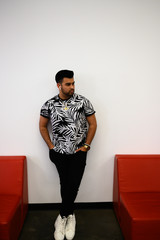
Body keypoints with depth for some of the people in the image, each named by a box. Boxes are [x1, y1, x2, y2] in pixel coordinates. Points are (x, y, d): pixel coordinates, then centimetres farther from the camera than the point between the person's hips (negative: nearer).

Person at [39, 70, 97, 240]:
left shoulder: (83, 102, -5)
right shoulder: (49, 105, -2)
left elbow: (93, 124, 2)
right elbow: (42, 126, 9)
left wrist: (86, 145, -3)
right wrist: (51, 146, 2)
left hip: (78, 152, -1)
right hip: (59, 153, 1)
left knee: (73, 185, -3)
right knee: (65, 184, 7)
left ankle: (62, 217, 20)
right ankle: (70, 216, 28)